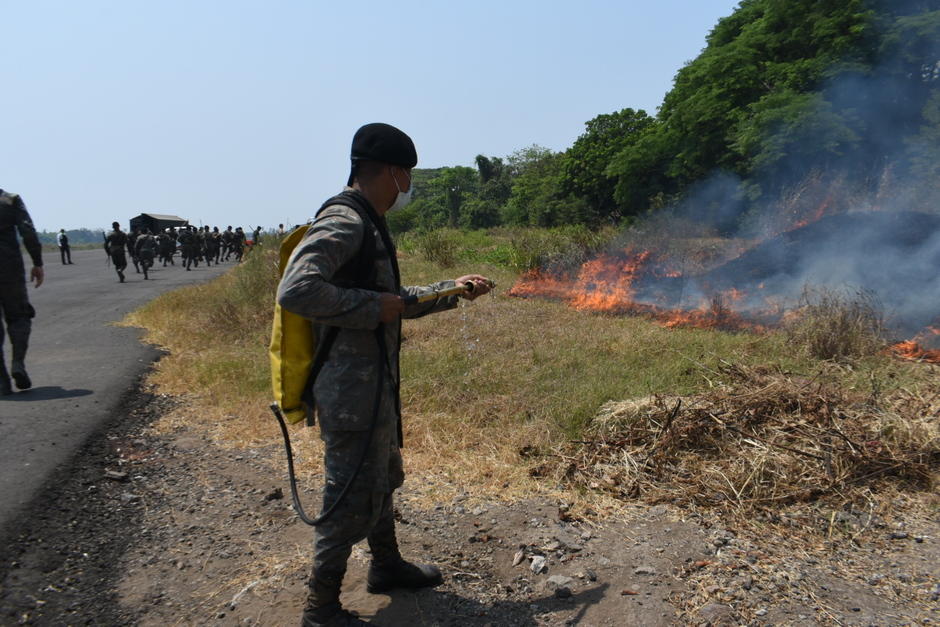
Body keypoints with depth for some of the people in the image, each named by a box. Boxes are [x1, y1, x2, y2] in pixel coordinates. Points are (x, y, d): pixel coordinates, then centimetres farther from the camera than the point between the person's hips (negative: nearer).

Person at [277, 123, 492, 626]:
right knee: (353, 495, 1)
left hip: (376, 382, 10)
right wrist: (371, 307, -24)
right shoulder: (343, 222, -18)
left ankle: (387, 566, 43)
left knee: (383, 478, 23)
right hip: (351, 386, -10)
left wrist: (454, 289, 23)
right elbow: (295, 291, -30)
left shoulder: (369, 225, 14)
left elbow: (397, 304, 22)